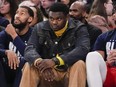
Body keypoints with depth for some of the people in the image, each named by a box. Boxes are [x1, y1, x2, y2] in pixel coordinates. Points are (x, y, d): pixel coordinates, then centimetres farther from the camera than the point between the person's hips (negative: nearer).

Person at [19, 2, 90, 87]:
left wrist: (55, 61, -38)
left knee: (79, 64, -31)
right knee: (29, 66, -24)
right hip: (46, 74, 2)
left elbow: (83, 49, -27)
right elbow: (29, 49, -13)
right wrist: (39, 62, -37)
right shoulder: (40, 28, 0)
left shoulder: (79, 29, -8)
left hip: (69, 74, -2)